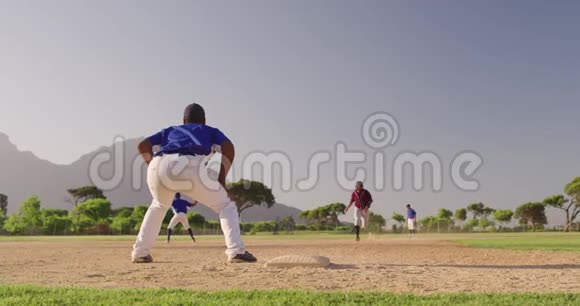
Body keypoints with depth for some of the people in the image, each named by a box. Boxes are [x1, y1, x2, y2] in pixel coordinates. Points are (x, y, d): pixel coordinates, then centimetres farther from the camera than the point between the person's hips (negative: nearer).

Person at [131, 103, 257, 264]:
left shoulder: (169, 130, 39)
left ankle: (140, 252, 33)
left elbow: (143, 145, 24)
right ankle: (236, 251, -8)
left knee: (159, 205, 36)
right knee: (226, 206, 12)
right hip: (189, 166, -4)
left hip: (159, 166, 4)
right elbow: (228, 147, 11)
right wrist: (221, 180, 13)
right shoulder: (211, 131, 32)